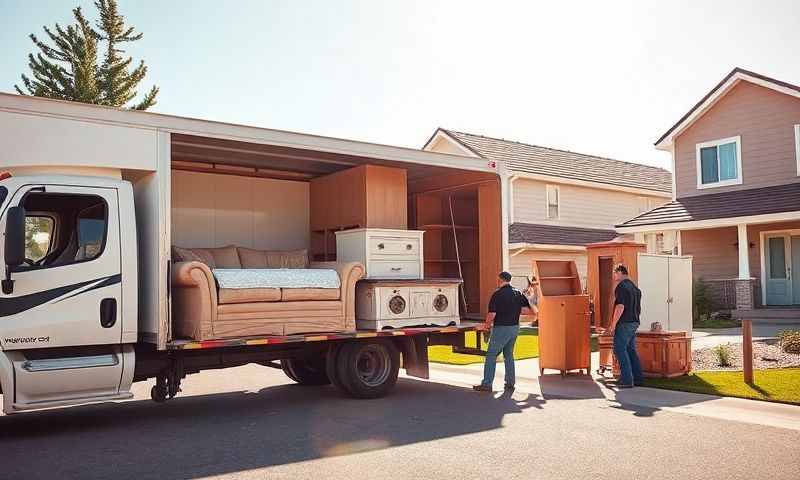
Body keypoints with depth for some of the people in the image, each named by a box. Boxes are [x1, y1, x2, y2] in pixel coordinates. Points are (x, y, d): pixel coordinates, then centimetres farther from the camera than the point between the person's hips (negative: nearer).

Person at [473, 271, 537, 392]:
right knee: (509, 355, 18)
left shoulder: (498, 294, -13)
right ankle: (510, 384, 19)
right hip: (515, 328, 6)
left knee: (491, 355, 1)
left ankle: (487, 384, 1)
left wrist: (487, 324, 2)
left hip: (501, 328, -6)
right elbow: (532, 311, 4)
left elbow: (491, 314, -18)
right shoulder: (518, 293, 4)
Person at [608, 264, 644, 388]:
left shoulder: (621, 286, -13)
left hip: (624, 323, -9)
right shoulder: (635, 287, 16)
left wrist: (613, 324, -16)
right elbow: (638, 308, 20)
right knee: (631, 350, 14)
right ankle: (638, 378, 15)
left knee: (620, 350, -5)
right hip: (634, 322, 9)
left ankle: (627, 379, -8)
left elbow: (620, 307, -21)